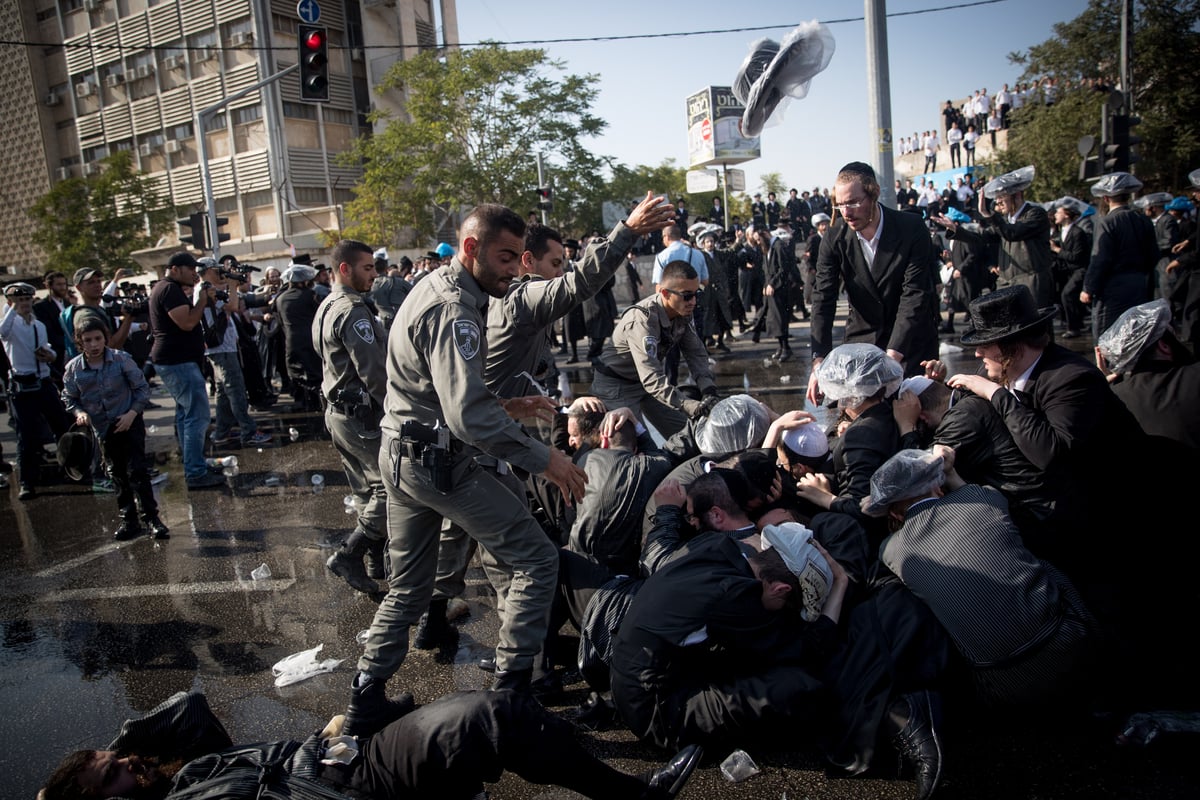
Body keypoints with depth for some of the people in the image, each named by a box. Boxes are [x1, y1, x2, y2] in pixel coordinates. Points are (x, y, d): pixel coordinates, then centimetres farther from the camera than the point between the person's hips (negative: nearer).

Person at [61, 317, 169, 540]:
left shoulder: (122, 359, -11)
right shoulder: (73, 368, -5)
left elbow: (142, 388, -5)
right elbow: (69, 399, 7)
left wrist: (132, 413, -15)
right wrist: (79, 413, -13)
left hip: (130, 423, -3)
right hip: (103, 429, 3)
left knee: (137, 470, -8)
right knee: (118, 475, 11)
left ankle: (151, 517, -2)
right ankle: (129, 520, 20)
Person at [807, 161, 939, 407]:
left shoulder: (912, 229, -17)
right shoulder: (833, 240, -10)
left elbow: (915, 295, -22)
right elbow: (823, 300, -13)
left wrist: (892, 355, -32)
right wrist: (819, 362, -26)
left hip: (911, 340, -2)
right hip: (862, 338, 2)